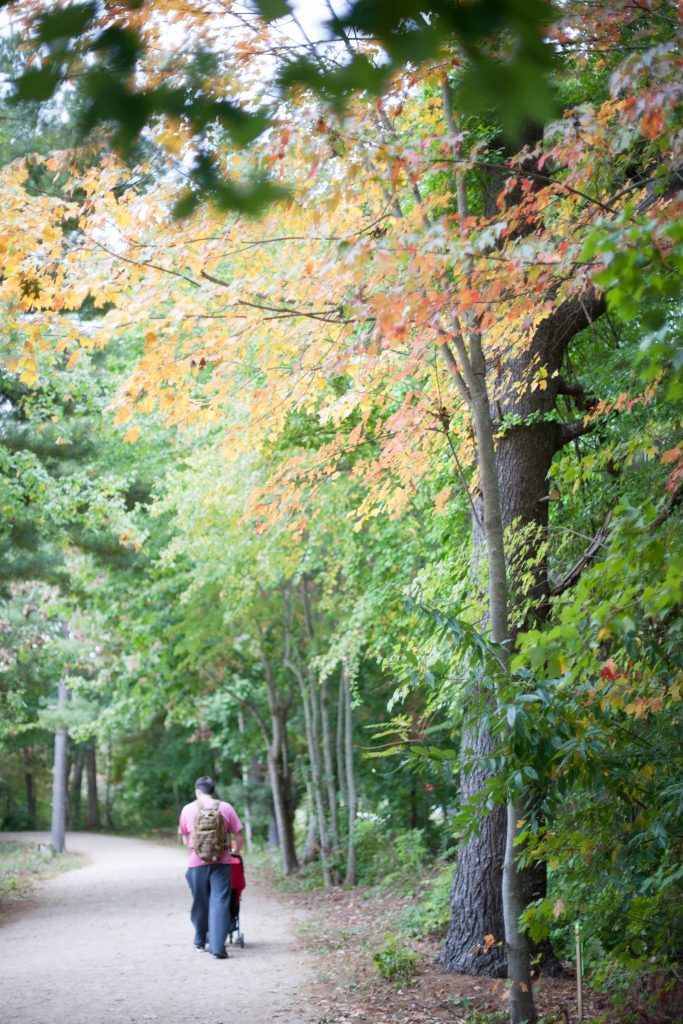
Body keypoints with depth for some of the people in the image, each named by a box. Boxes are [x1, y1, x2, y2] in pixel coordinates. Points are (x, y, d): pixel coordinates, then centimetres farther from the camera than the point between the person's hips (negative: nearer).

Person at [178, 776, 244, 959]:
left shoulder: (188, 810, 4)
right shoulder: (225, 808, 2)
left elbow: (185, 840, 10)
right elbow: (239, 838, 2)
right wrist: (235, 850, 20)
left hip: (197, 863, 1)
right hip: (221, 862, -1)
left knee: (200, 903, 14)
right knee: (219, 903, -2)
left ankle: (200, 941, 29)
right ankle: (217, 946, -12)